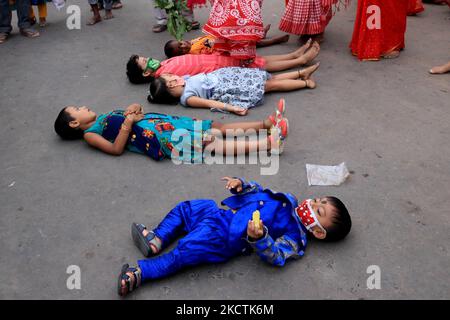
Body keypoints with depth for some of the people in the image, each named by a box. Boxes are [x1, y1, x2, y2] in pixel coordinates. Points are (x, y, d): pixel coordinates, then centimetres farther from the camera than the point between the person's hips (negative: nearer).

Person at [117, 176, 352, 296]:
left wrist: (259, 238, -45)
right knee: (184, 209, 11)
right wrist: (241, 185, 2)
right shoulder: (289, 200, 14)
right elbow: (259, 192, 22)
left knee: (183, 254, -20)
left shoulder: (296, 238, -10)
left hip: (225, 238, -9)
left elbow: (275, 256, -24)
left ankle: (139, 274, -13)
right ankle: (157, 240, 9)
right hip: (222, 213, 9)